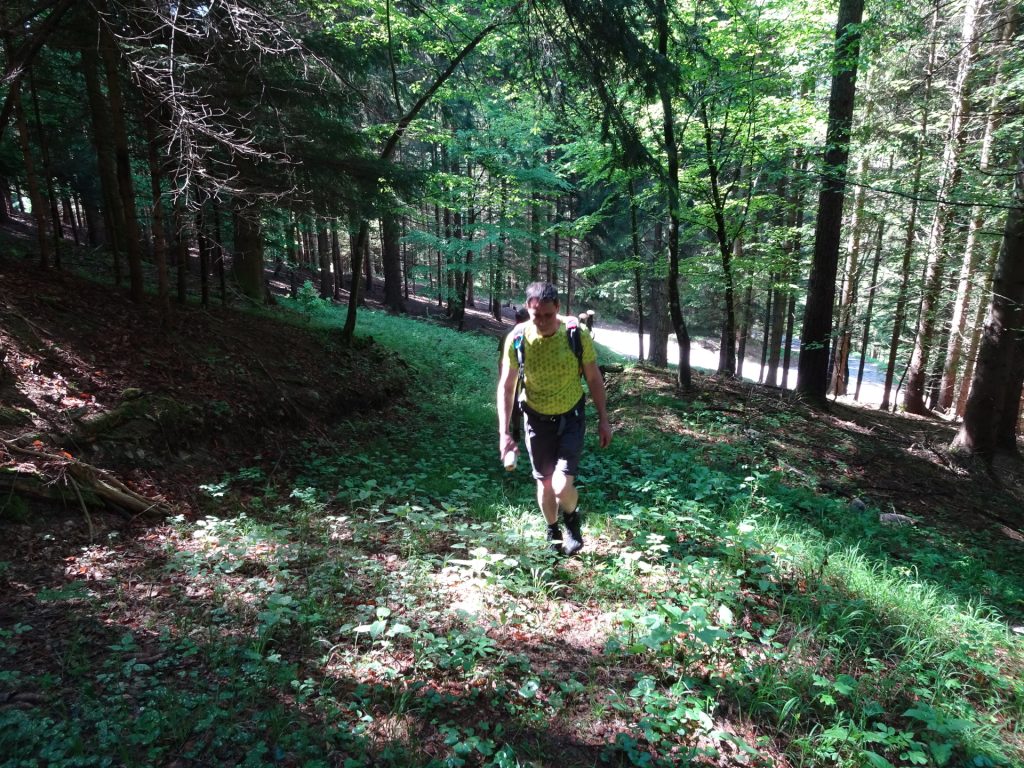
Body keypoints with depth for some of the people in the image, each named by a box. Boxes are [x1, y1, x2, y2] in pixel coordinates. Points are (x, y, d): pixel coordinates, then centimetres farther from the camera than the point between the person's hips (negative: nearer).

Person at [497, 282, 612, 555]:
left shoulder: (577, 334, -18)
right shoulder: (517, 339, -17)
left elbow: (594, 378, -5)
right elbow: (506, 387, -10)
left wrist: (603, 420, -1)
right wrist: (504, 432, -15)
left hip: (571, 416, -1)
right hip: (537, 419, 1)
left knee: (563, 486, -12)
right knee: (544, 482, 12)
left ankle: (572, 519, 23)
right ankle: (553, 532, 39)